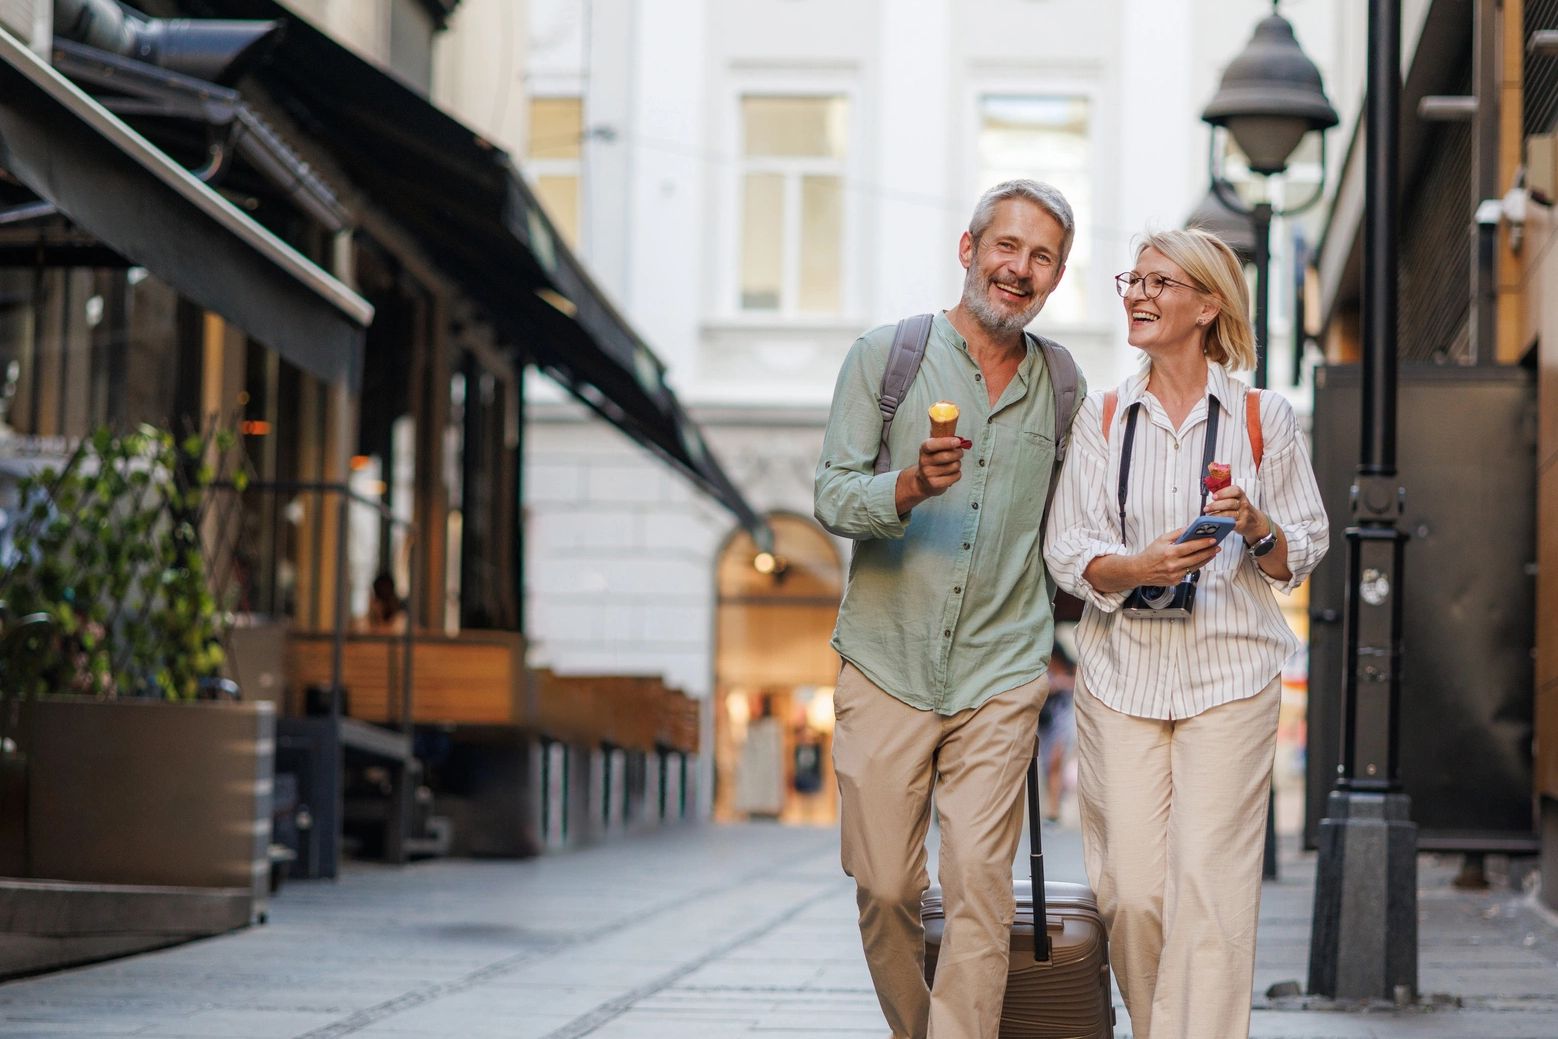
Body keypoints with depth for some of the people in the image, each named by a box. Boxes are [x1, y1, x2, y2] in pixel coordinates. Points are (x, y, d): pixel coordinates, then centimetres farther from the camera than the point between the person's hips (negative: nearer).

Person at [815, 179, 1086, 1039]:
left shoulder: (1060, 382, 10)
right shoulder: (884, 355, 1)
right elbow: (832, 498, -5)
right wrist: (911, 485, -25)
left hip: (999, 678, 1)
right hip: (886, 668, -1)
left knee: (979, 890, -9)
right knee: (885, 888, 3)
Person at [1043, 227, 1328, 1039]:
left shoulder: (1263, 418, 4)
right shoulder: (1102, 417, 9)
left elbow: (1301, 556, 8)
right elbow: (1068, 552, 4)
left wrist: (1254, 526, -14)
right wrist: (1138, 566, -16)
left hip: (1229, 673, -2)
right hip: (1122, 670, 2)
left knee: (1208, 885, -11)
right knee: (1132, 889, -2)